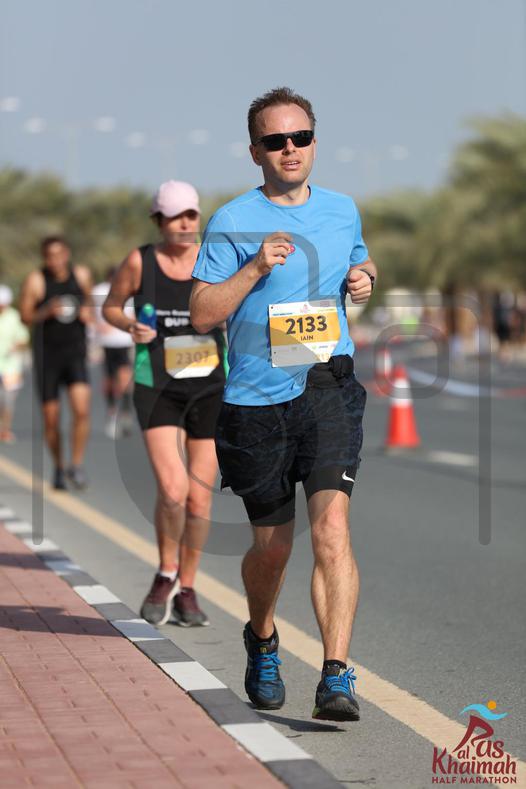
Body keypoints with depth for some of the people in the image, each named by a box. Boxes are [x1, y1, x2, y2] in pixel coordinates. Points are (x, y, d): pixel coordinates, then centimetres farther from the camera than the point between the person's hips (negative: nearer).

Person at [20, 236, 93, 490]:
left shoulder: (81, 274, -1)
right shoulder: (35, 281, -11)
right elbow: (25, 317, -5)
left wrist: (88, 312, -3)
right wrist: (47, 312, -23)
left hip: (75, 354, 1)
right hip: (46, 356, -1)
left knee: (82, 410, -19)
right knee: (51, 420, 4)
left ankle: (76, 466, -5)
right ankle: (58, 467, 26)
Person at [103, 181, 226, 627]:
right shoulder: (140, 261, -6)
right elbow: (110, 307, 8)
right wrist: (130, 326, -12)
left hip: (210, 389, 2)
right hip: (158, 389, -2)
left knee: (200, 497, 5)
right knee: (173, 490, -18)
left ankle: (186, 591, 24)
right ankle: (166, 575, 9)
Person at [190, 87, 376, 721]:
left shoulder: (343, 211, 11)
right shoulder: (233, 223, -2)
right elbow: (201, 314, -6)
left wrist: (364, 281, 6)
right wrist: (255, 269, -19)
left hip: (328, 387, 1)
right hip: (256, 400, -1)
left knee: (331, 527, -18)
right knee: (272, 545, 11)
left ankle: (337, 678, -21)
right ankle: (262, 643, 42)